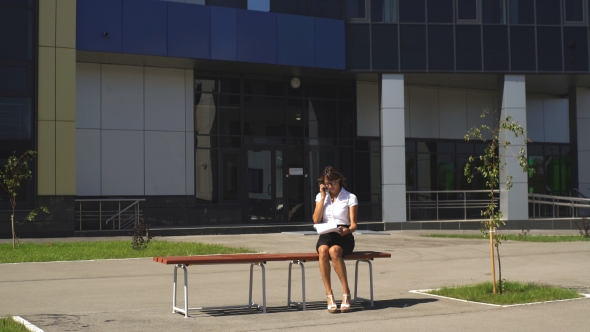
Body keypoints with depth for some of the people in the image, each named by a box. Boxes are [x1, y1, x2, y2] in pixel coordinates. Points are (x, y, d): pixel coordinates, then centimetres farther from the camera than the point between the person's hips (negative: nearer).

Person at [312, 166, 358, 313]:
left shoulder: (350, 198, 6)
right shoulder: (320, 197, 15)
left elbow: (353, 223, -1)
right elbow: (316, 220, 1)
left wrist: (348, 230, -25)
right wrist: (323, 197, 0)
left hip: (344, 236, -2)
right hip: (326, 235, 2)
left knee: (334, 250, -37)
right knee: (323, 250, -35)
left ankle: (346, 293, -29)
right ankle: (329, 295, -34)